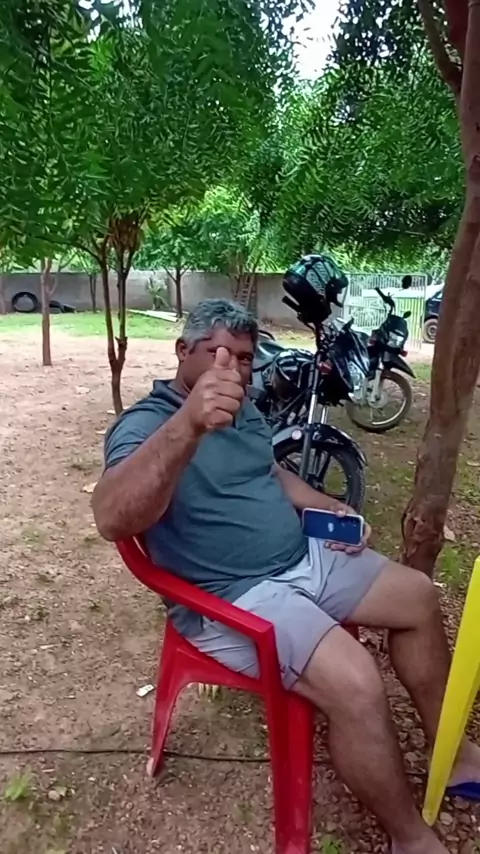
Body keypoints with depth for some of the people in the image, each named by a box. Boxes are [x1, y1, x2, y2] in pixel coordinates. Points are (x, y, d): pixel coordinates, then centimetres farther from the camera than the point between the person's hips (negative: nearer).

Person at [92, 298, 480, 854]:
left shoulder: (242, 409, 11)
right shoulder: (145, 423, -17)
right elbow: (112, 519, -37)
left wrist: (327, 507, 7)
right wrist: (188, 425, -53)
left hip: (305, 558, 9)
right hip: (234, 595, -9)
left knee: (418, 597, 10)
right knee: (354, 683, -26)